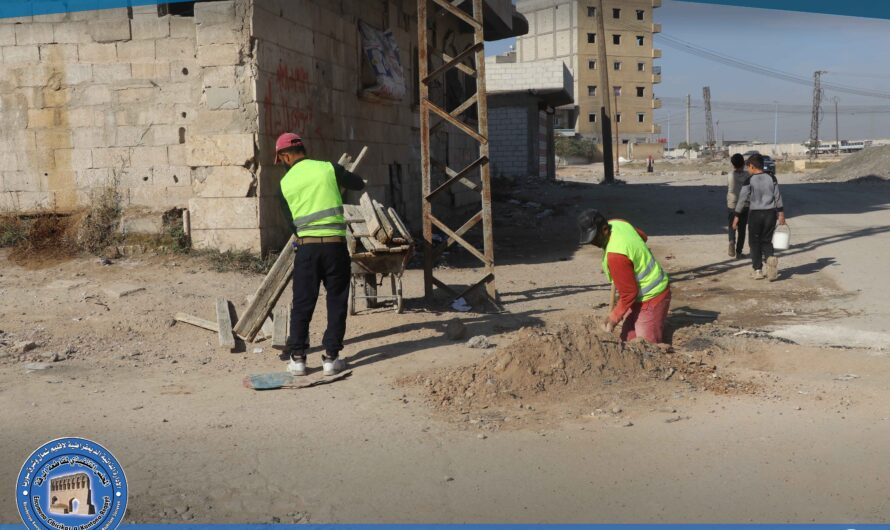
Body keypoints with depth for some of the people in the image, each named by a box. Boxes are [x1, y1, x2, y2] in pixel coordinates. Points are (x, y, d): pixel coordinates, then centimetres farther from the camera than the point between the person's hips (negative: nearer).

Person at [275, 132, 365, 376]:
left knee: (302, 303, 10)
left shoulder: (285, 183, 6)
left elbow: (291, 221, 13)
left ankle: (297, 357, 13)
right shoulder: (329, 168, 0)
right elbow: (359, 184, 15)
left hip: (306, 246, 1)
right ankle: (331, 357, 10)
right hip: (335, 245, -1)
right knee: (336, 303, 8)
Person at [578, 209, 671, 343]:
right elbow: (643, 236, 16)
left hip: (651, 298, -9)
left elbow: (629, 293, -24)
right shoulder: (616, 223, -6)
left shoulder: (615, 256, -32)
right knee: (627, 339, 10)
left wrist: (614, 318, -13)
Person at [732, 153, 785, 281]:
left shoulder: (749, 181, -8)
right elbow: (778, 197, 5)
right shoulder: (771, 178, 3)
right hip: (770, 213, 3)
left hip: (755, 214, -3)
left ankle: (758, 270, 8)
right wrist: (781, 213, 13)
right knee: (766, 241, 14)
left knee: (755, 242, 9)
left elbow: (742, 199, -7)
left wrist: (737, 216, -1)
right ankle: (770, 258, -17)